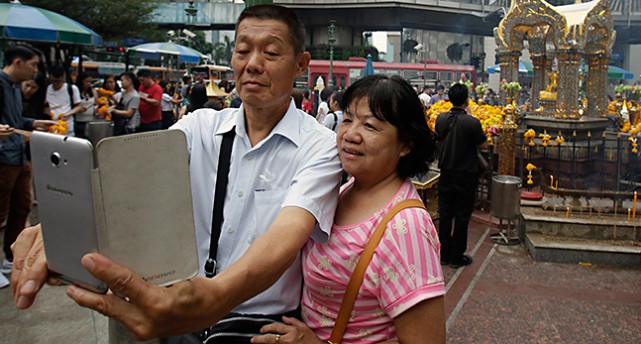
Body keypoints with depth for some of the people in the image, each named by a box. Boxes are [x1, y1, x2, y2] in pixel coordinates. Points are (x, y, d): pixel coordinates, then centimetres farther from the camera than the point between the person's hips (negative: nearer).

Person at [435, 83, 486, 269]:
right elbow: (481, 142, -5)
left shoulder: (441, 119, -6)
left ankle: (444, 254, 22)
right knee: (462, 216, 7)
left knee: (444, 214, 13)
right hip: (466, 175, -4)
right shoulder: (472, 122, -19)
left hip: (446, 173, 4)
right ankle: (457, 257, 15)